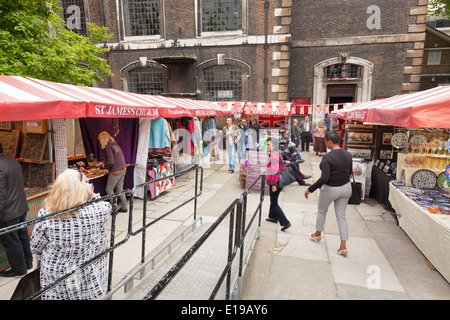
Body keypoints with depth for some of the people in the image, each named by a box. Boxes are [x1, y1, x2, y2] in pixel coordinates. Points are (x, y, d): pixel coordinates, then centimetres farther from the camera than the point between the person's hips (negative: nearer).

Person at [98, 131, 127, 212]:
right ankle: (124, 207, 23)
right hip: (123, 169, 9)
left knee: (109, 189, 4)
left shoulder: (108, 147, -15)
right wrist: (105, 164, 16)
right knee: (119, 188, 16)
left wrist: (105, 166, -1)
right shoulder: (115, 145, 12)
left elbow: (110, 162, -20)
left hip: (116, 171, -9)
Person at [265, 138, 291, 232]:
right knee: (273, 200, 24)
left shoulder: (274, 155, -19)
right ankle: (273, 217, 40)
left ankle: (285, 222, -4)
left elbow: (275, 171, -24)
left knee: (274, 203, -3)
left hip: (274, 182, -10)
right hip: (278, 181, 10)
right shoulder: (277, 153, 12)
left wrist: (274, 184, -23)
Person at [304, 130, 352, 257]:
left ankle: (318, 234, 42)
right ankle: (343, 247, 14)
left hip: (330, 189, -5)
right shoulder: (347, 154, -3)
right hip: (346, 187, 5)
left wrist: (310, 189, -21)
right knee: (341, 216, 13)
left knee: (322, 211, 21)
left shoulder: (327, 157, -24)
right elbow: (350, 172, 9)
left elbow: (324, 178, -28)